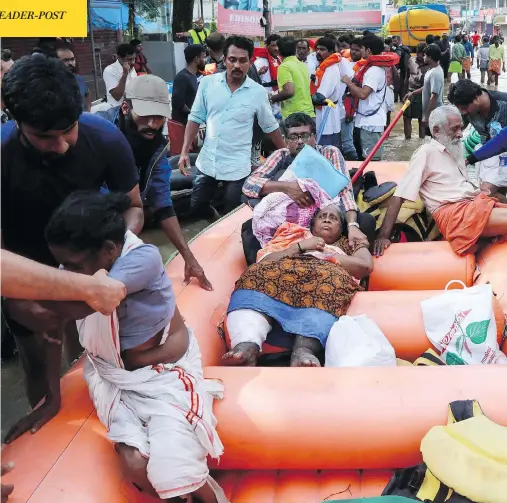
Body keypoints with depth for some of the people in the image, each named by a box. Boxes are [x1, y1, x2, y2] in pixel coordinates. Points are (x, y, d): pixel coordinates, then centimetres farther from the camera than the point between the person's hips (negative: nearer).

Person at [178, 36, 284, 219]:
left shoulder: (258, 92, -7)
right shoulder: (208, 83, -4)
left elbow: (271, 127, 4)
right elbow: (195, 118, 2)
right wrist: (184, 152, -3)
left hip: (237, 166, -2)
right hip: (207, 162, 2)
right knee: (196, 207, 13)